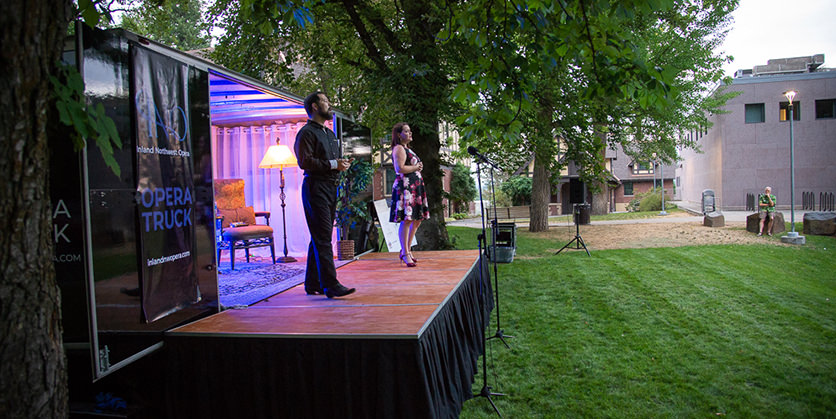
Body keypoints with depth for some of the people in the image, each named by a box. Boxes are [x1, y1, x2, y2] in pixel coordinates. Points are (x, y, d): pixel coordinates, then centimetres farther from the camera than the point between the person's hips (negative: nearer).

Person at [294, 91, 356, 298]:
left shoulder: (330, 134, 24)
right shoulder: (306, 132, -5)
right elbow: (305, 162, -16)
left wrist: (342, 164, 8)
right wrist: (333, 165, -16)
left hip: (330, 187, 9)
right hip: (315, 187, -9)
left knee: (321, 237, 11)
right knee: (322, 238, -11)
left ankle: (313, 284, 17)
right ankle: (330, 285, -12)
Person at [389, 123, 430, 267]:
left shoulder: (407, 149, 23)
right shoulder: (399, 148, -7)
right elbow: (400, 168, -19)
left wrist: (419, 167, 11)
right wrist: (416, 167, -7)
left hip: (415, 186, 11)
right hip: (404, 186, -10)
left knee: (417, 219, 11)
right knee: (406, 220, -11)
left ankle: (407, 249, 20)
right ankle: (405, 254, -9)